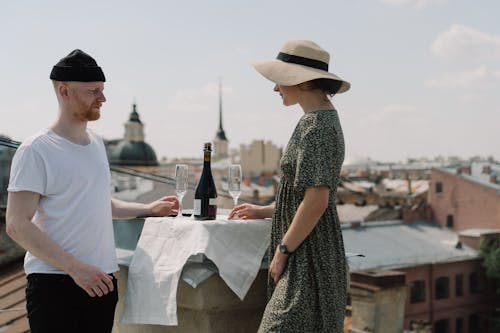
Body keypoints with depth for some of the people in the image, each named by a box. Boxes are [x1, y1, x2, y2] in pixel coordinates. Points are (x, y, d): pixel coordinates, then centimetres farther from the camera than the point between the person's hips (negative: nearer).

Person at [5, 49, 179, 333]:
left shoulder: (96, 143, 14)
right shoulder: (36, 150, -10)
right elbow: (17, 225, -15)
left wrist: (149, 209, 17)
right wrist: (76, 268, -20)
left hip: (101, 279, 7)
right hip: (54, 285, -7)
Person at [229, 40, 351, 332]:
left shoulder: (315, 125, -17)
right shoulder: (325, 118, 14)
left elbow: (316, 201, -23)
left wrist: (282, 250, -16)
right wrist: (265, 211, 22)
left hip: (308, 253, -10)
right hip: (309, 253, 10)